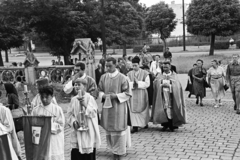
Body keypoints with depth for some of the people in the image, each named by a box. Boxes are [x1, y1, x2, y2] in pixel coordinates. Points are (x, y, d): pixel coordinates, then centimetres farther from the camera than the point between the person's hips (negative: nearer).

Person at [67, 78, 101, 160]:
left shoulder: (90, 98, -6)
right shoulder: (74, 99, 6)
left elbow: (93, 113, -14)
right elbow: (70, 114, 9)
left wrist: (85, 105, -27)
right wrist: (73, 121, -9)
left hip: (88, 131, -3)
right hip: (77, 130, 3)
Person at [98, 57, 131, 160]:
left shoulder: (122, 78, -8)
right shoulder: (103, 77, 4)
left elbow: (127, 94, -5)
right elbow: (100, 91, 12)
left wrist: (116, 96, -18)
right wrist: (103, 95, -10)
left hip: (119, 107, -4)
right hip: (107, 106, 4)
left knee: (118, 130, 2)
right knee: (109, 130, 11)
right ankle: (113, 147, 29)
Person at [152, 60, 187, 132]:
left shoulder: (174, 75, 9)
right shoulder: (159, 76, 12)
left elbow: (177, 85, -2)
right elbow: (156, 85, 1)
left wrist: (168, 85, -15)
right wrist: (162, 85, -16)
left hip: (171, 95, -1)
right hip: (162, 95, 1)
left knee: (171, 109, -5)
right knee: (163, 109, -5)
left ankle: (172, 126, 6)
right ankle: (165, 125, 7)